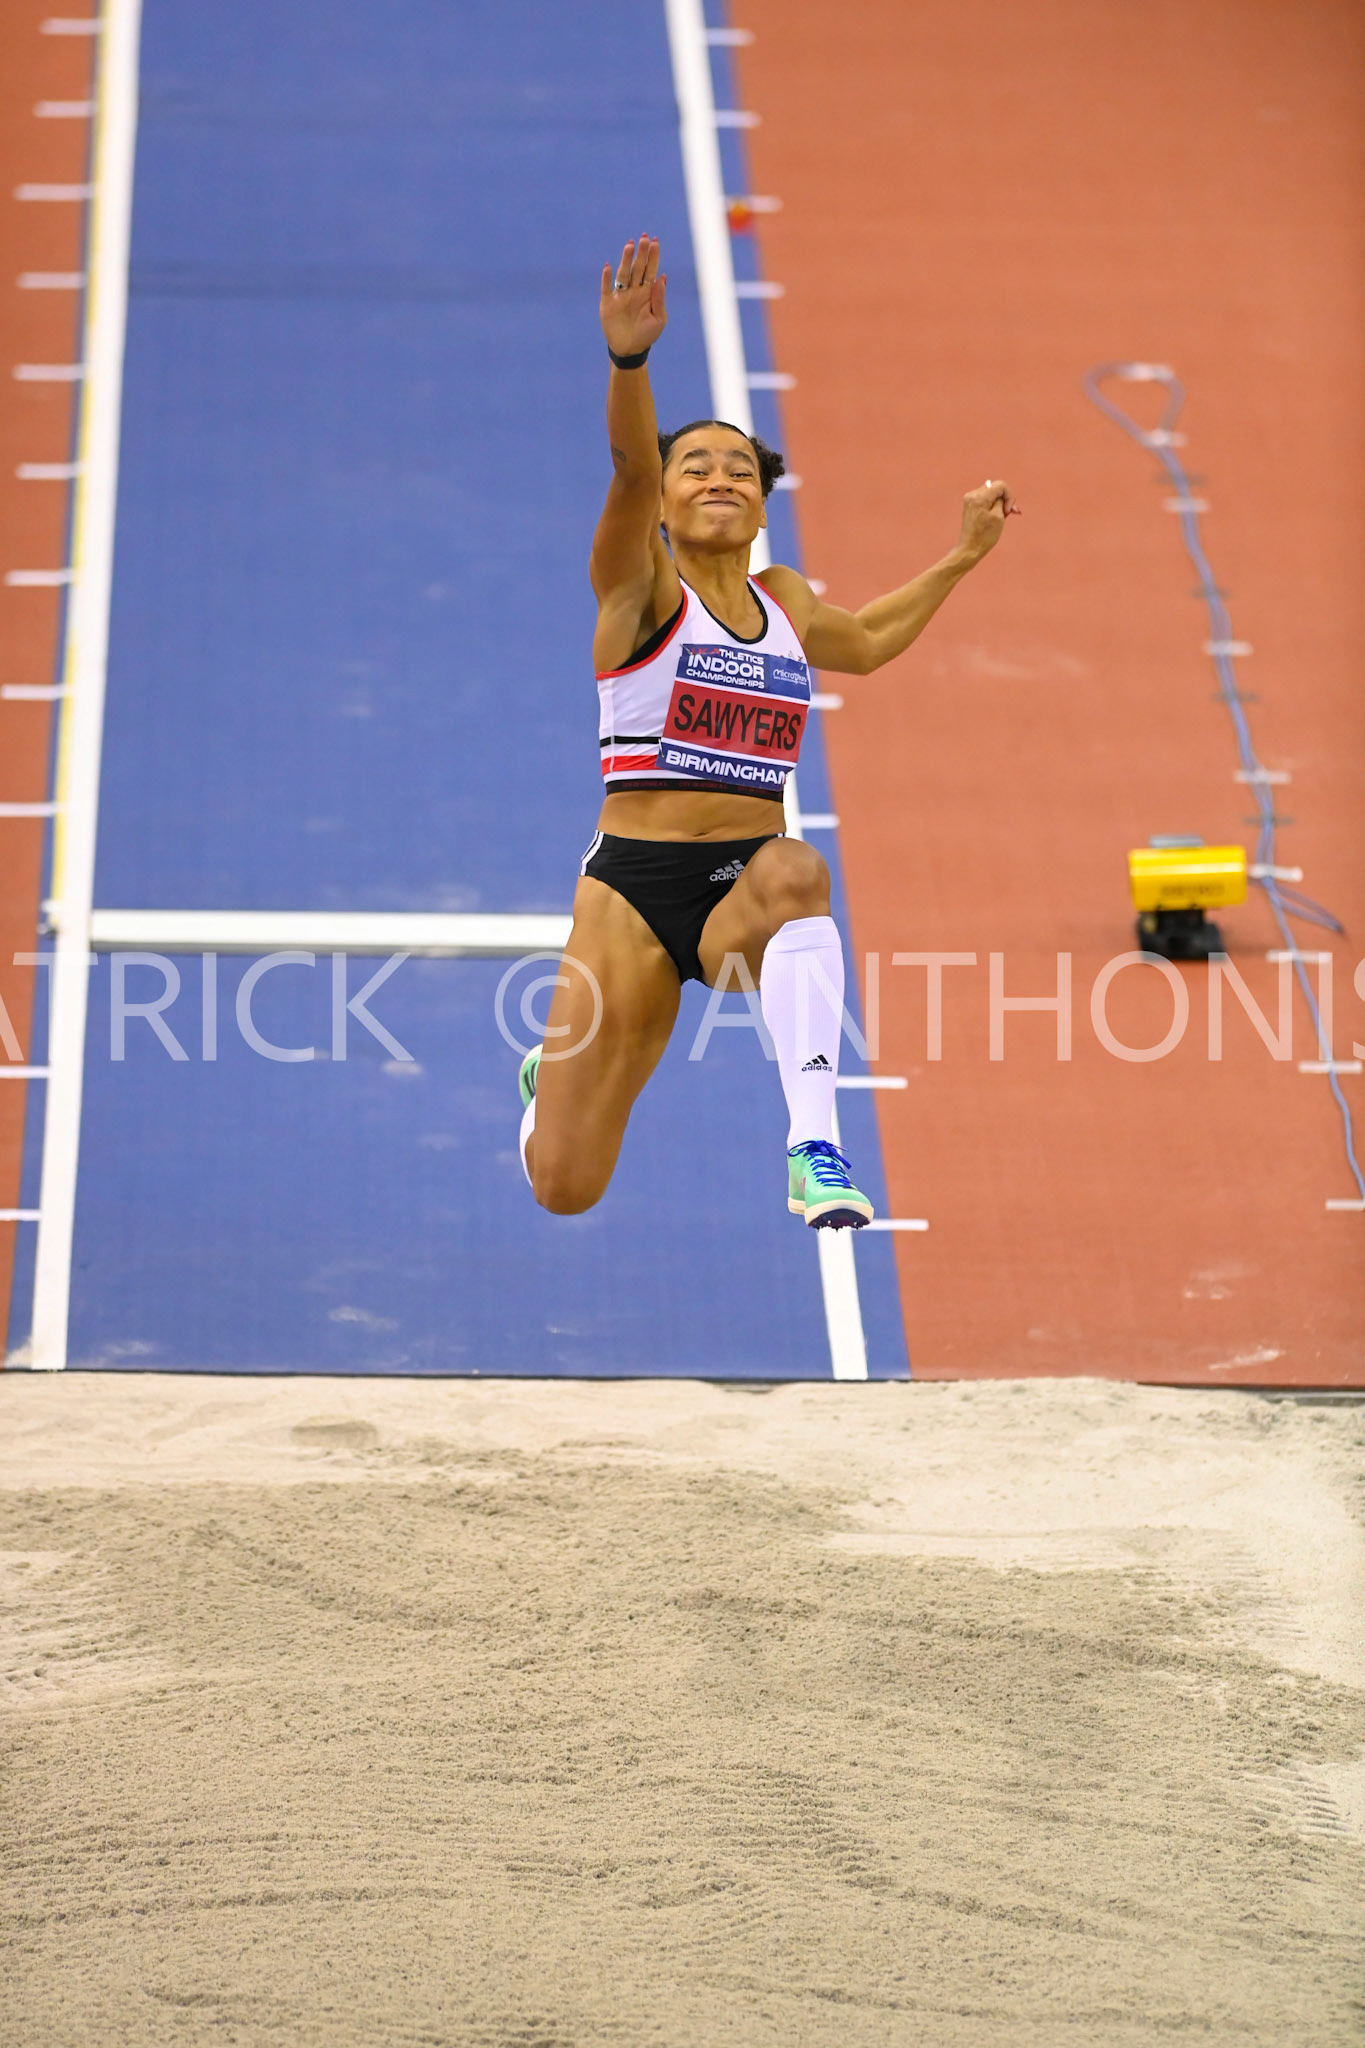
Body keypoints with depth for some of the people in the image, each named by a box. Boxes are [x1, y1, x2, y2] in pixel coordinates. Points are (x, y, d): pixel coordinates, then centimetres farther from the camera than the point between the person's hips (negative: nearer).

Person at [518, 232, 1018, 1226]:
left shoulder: (785, 603, 14)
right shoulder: (642, 590, -2)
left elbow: (867, 642, 37)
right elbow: (629, 469, -22)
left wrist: (962, 558, 34)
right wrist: (630, 360, -39)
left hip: (744, 894, 3)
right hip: (635, 885, -3)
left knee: (795, 874, -38)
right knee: (564, 1186, -3)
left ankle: (815, 1152, -40)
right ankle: (557, 1070, 37)